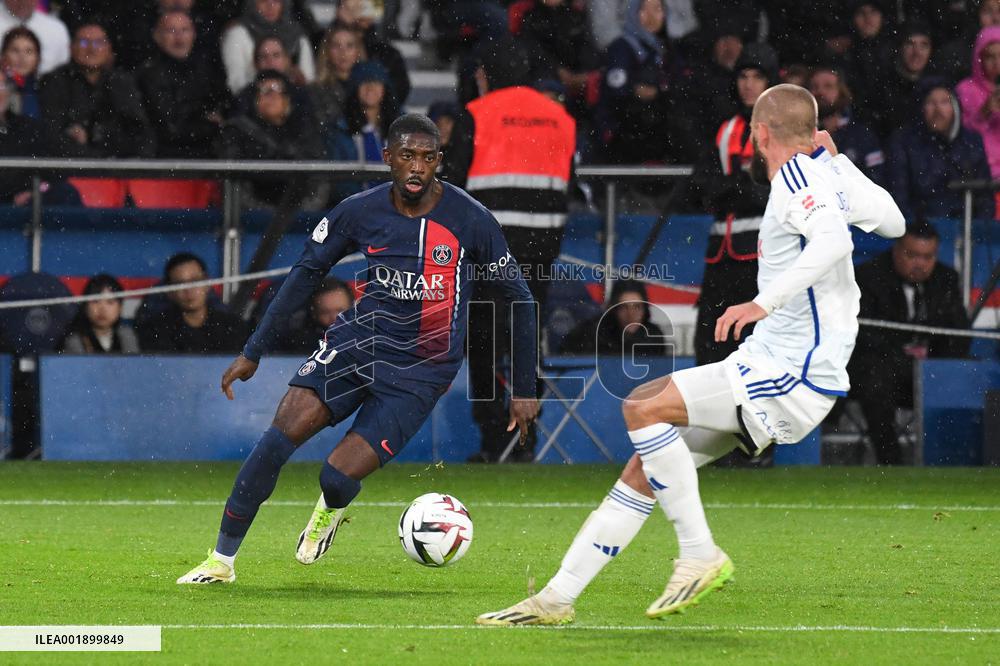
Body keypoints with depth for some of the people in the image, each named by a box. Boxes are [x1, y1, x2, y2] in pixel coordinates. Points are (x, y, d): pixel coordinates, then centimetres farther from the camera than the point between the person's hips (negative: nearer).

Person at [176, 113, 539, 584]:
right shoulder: (359, 212, -5)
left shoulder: (470, 220, -11)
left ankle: (330, 510, 25)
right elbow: (307, 272, 8)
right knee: (280, 437, -18)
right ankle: (222, 560, -4)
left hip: (422, 370, -3)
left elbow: (518, 299, 0)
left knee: (337, 478, -16)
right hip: (359, 340, 3)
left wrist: (524, 390, 3)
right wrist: (254, 352, 6)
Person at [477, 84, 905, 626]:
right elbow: (893, 223, 28)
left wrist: (764, 302, -35)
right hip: (769, 364, 10)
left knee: (643, 409, -22)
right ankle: (557, 598, 9)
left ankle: (699, 554, -14)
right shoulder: (824, 172, 14)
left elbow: (833, 240, -32)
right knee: (643, 469, 7)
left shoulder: (796, 176, -12)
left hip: (793, 378, -10)